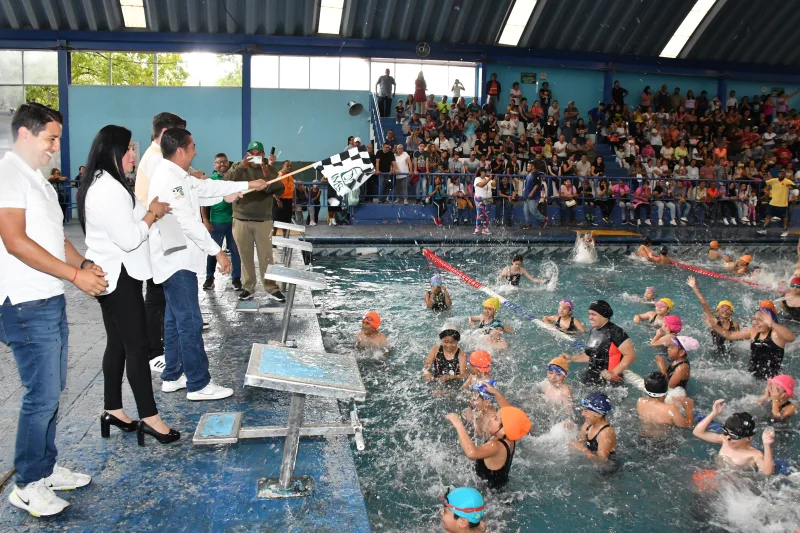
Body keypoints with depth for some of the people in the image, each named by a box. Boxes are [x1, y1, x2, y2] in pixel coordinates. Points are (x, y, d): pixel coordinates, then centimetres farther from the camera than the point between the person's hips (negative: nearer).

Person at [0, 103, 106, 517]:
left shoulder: (37, 179, 18)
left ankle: (46, 468, 29)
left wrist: (84, 264, 4)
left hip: (50, 302, 10)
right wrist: (75, 274, -20)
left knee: (51, 390, 16)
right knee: (42, 396, -3)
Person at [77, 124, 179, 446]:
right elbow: (129, 239, -24)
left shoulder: (100, 184, 12)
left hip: (108, 274, 11)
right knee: (137, 346, -4)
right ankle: (149, 418, 3)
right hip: (119, 276, -11)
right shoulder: (110, 189, -22)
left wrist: (148, 211, 5)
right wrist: (152, 214, -10)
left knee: (117, 344, 15)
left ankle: (112, 410, 24)